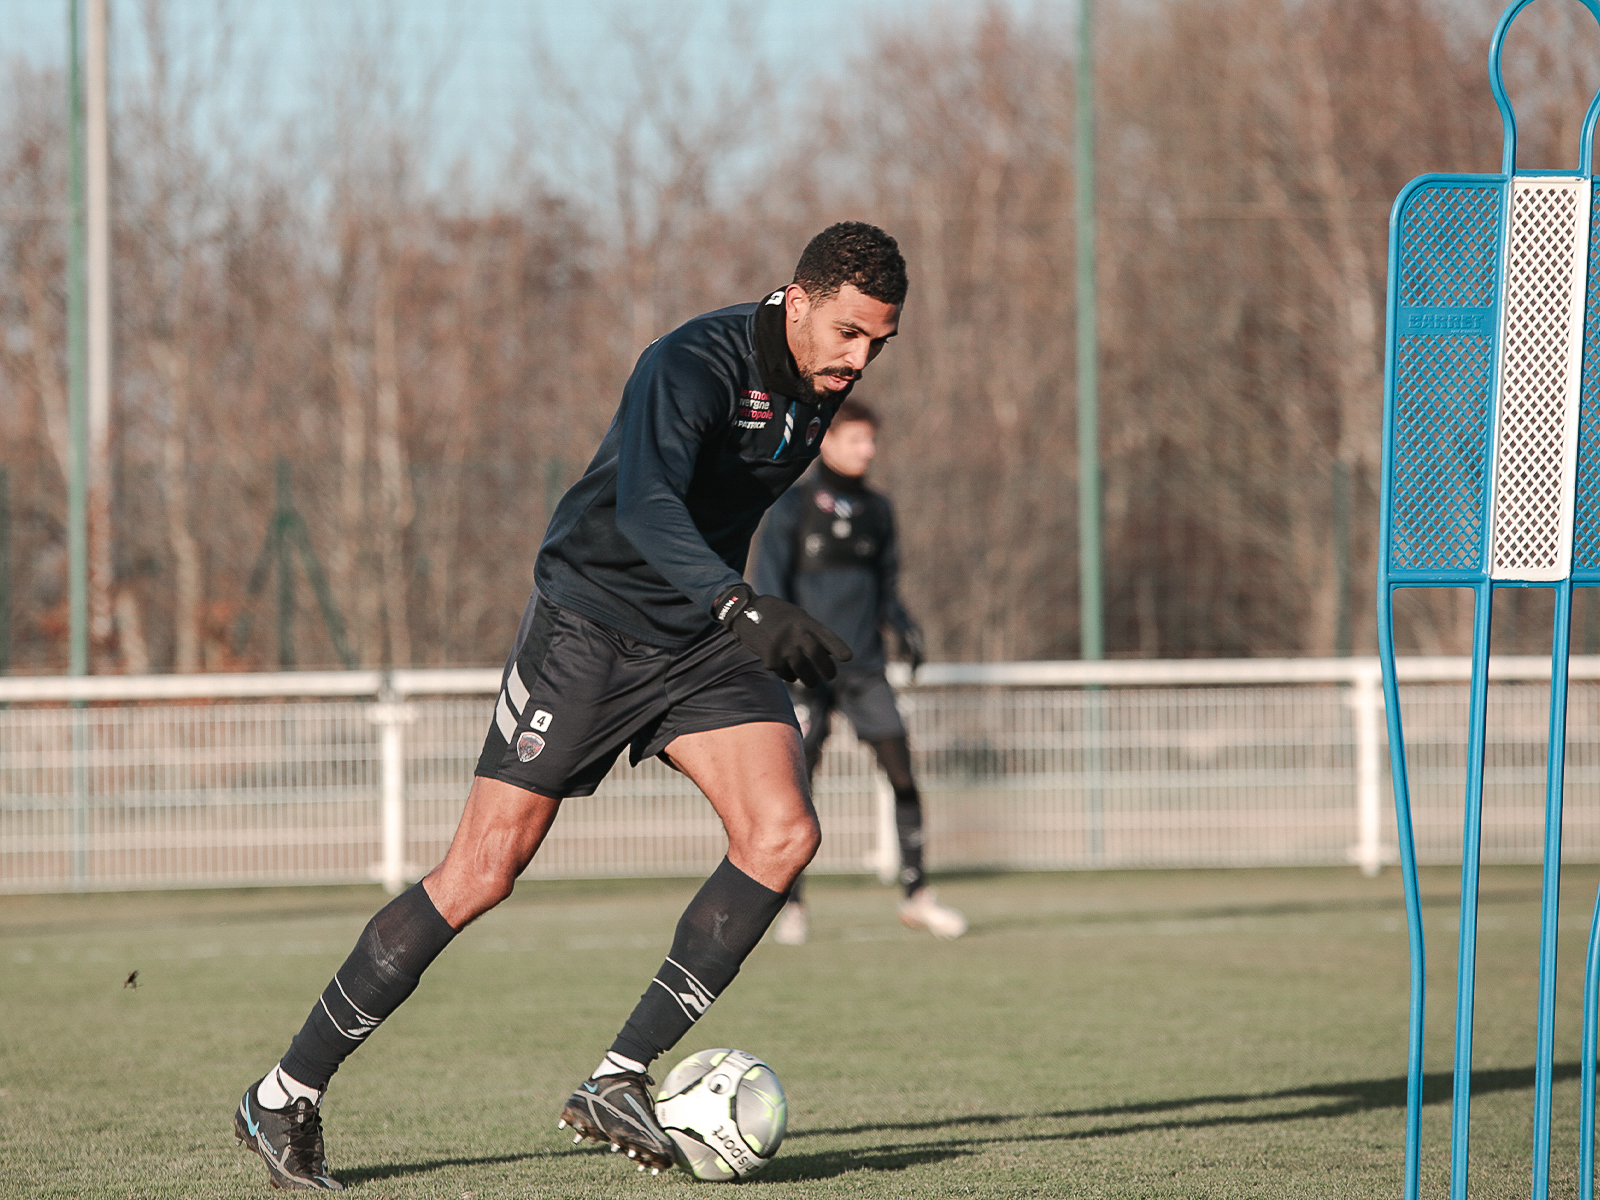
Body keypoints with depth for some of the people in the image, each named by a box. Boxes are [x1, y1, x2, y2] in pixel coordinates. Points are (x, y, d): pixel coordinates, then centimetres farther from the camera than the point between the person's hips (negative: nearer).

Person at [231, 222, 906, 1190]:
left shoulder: (820, 383, 1)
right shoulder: (694, 366, -25)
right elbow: (644, 504, -43)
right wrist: (743, 609, -57)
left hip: (705, 638, 7)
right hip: (589, 623, -7)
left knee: (784, 834, -16)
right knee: (484, 872, -7)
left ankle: (619, 1083, -9)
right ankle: (288, 1096, 5)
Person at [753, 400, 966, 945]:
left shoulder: (877, 509, 13)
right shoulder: (792, 506, -1)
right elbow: (769, 581, -6)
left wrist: (905, 626, 1)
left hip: (864, 668, 4)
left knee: (902, 772, -5)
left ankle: (916, 894, 5)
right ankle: (790, 906, 6)